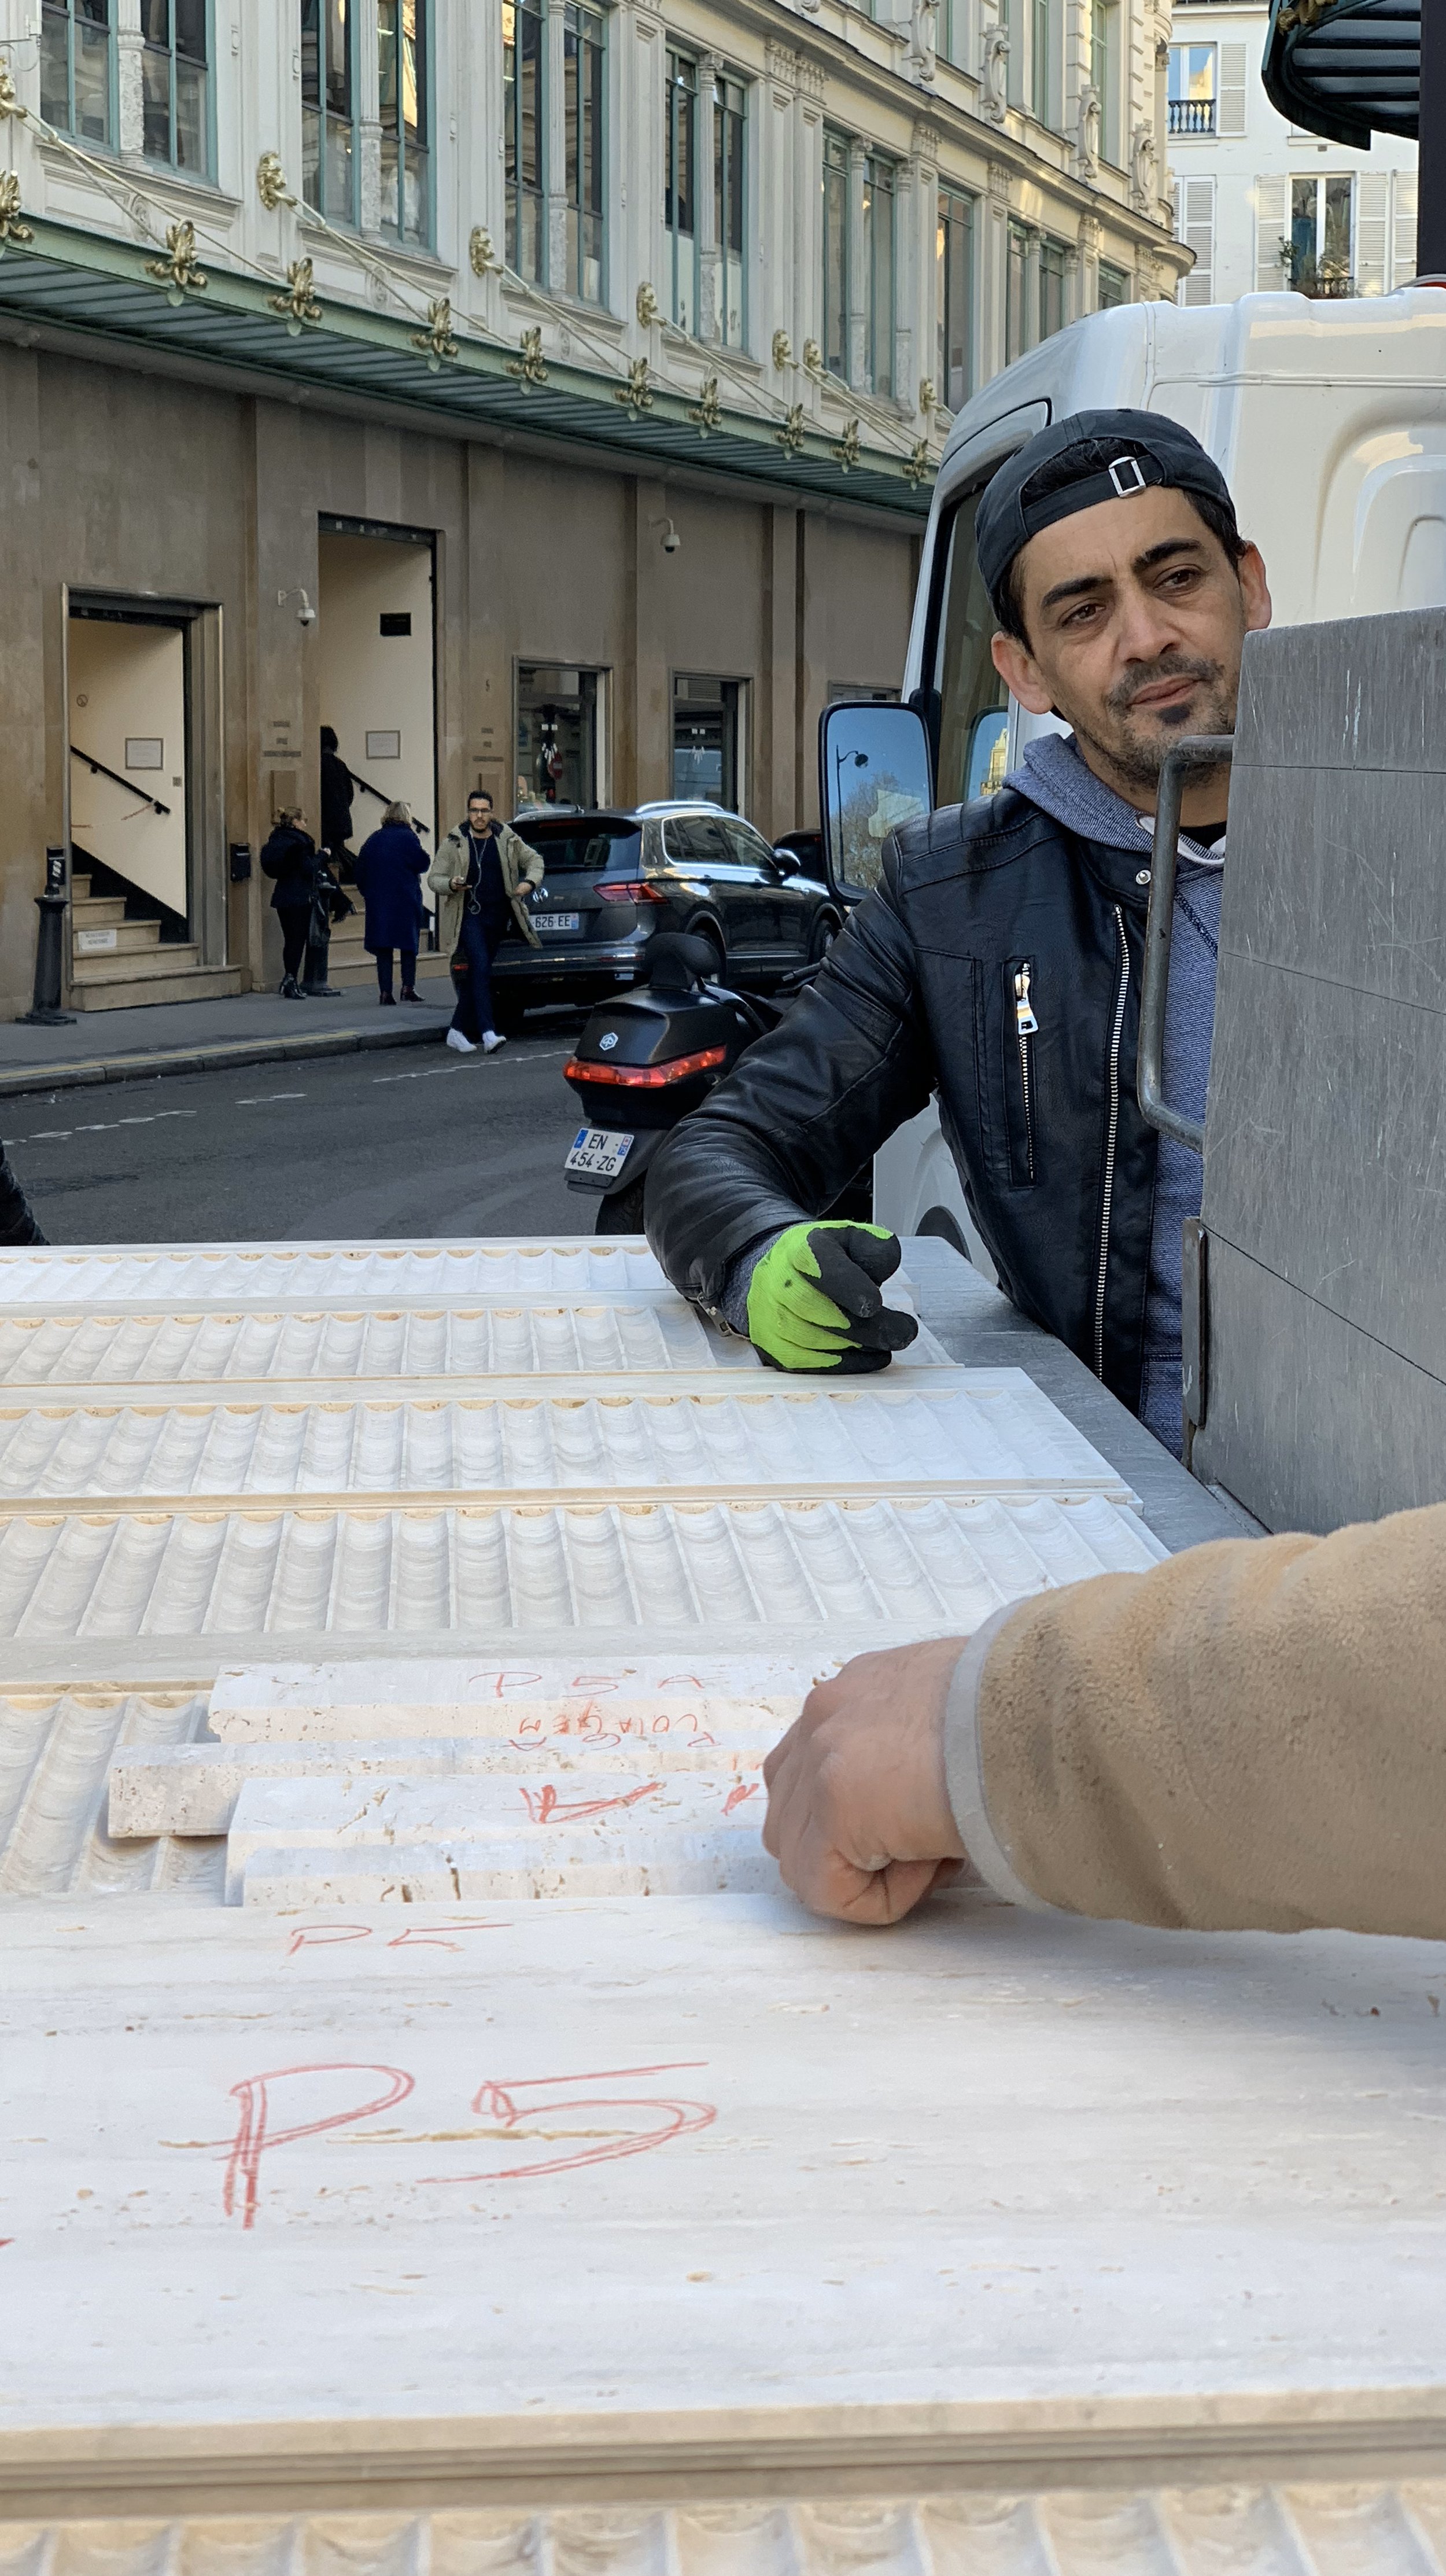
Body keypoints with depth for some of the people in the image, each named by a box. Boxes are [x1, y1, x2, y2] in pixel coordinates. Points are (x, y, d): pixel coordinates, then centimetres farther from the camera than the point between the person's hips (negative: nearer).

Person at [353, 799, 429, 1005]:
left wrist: (367, 893, 14)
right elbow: (423, 864, -13)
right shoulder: (407, 837, -6)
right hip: (406, 900, -3)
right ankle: (408, 986, 2)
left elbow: (360, 870, 6)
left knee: (383, 946, 4)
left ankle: (385, 992, -1)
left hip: (377, 900, 3)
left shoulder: (374, 839, 7)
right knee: (409, 942, 9)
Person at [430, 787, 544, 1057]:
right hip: (468, 916, -3)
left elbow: (534, 860, 17)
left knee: (478, 974, 8)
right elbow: (434, 879, 1)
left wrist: (530, 882, -4)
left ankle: (458, 1031, 19)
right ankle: (487, 1033, -24)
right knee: (481, 969, -19)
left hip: (497, 917, 3)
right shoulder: (455, 843, -1)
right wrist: (451, 885, -22)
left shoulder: (507, 839, 4)